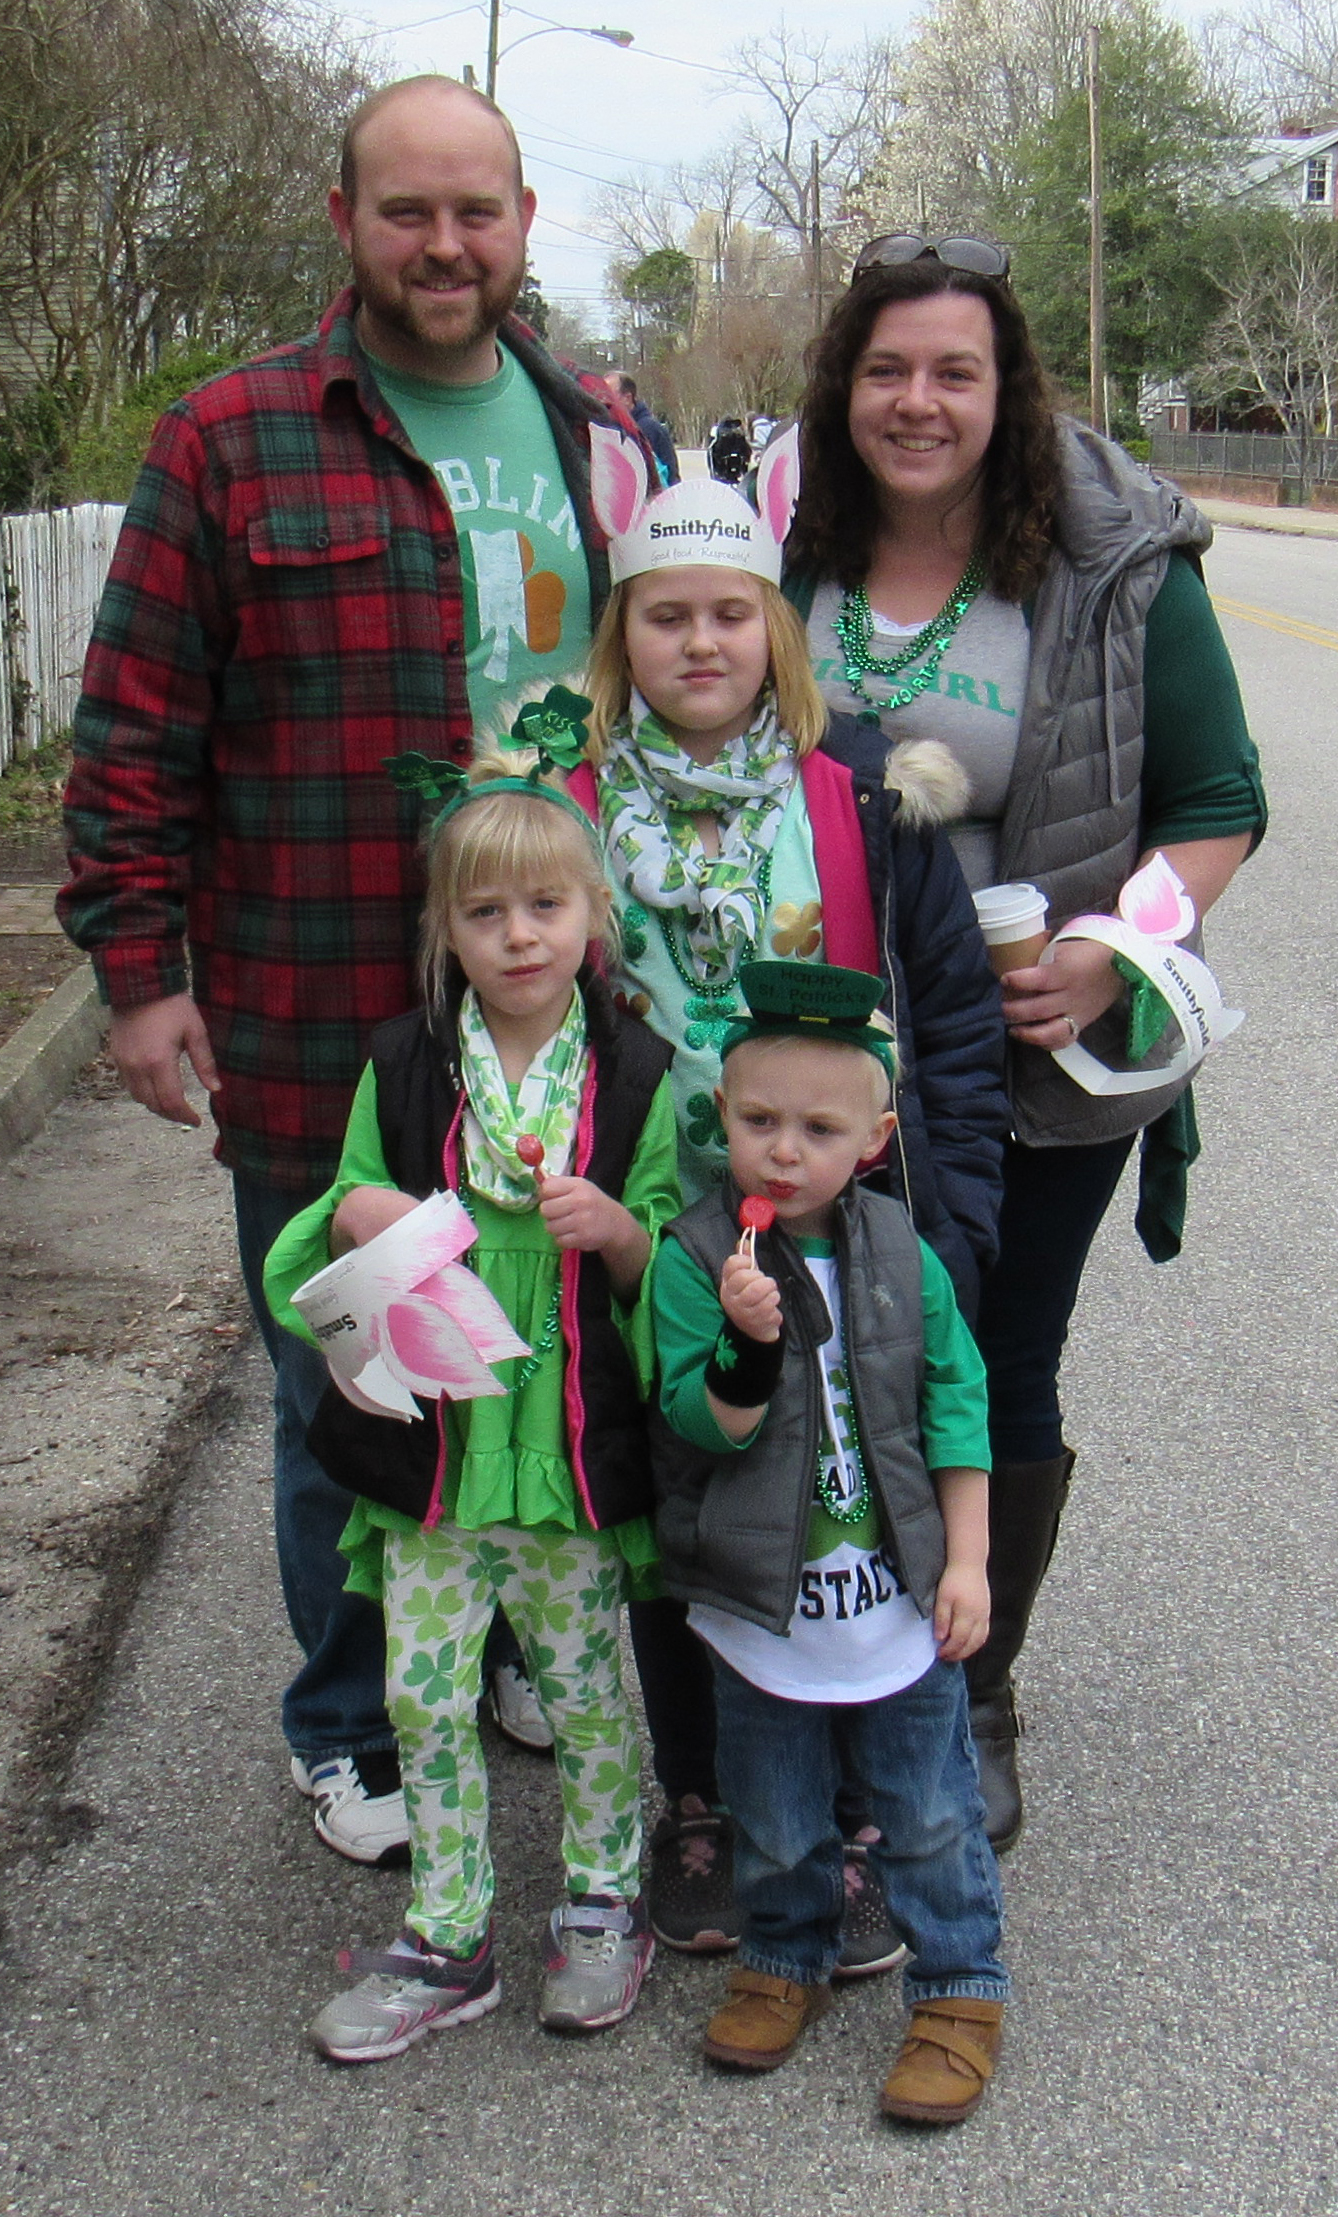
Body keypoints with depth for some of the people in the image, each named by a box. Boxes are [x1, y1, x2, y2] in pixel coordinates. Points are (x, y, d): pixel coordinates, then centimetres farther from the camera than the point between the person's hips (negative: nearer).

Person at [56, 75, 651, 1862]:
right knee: (344, 1399, 10)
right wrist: (138, 963, -7)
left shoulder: (602, 438, 10)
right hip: (318, 1041, -3)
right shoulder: (231, 443, -3)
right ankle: (350, 1726, 30)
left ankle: (519, 1633, 42)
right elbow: (136, 732, -2)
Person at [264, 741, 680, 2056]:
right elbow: (349, 1210, 10)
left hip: (574, 1442, -2)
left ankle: (602, 1905, 33)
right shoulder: (403, 1070, 1)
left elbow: (669, 1269, 1)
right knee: (424, 1697, 8)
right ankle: (445, 1943, 24)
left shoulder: (639, 1077, -3)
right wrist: (356, 1214, -13)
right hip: (427, 1438, 2)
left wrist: (618, 1228, -20)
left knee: (586, 1687, 11)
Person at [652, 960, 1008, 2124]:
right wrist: (746, 1343, -36)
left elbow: (957, 1405, 2)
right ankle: (787, 1960, 41)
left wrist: (966, 1560, -1)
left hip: (900, 1602, 1)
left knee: (929, 1815, 13)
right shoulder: (692, 1261, -12)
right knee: (777, 1823, 17)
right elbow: (702, 1425, -16)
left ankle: (960, 1989, 31)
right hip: (765, 1610, -1)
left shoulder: (901, 1255, -5)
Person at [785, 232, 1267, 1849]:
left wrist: (1111, 953, -19)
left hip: (1036, 1069, -2)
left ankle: (976, 1700, 33)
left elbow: (1217, 802, -3)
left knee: (1000, 1375, 12)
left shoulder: (1119, 570, -8)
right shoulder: (779, 552, 1)